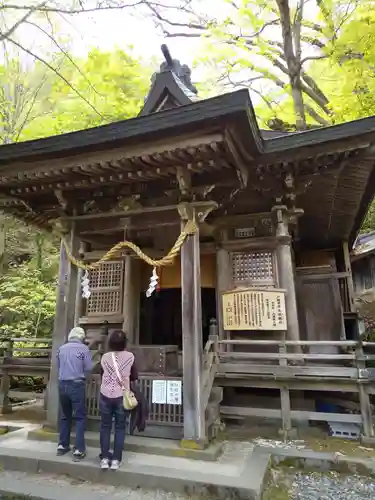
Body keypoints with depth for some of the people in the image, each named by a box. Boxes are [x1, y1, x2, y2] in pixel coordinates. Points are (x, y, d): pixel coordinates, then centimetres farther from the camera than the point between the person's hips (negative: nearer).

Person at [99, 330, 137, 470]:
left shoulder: (105, 357, -4)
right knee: (120, 428, 10)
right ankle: (116, 459, 13)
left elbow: (102, 374, 6)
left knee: (105, 426, 14)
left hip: (106, 395, 1)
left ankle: (104, 458, 17)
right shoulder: (130, 356, -8)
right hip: (122, 396, -1)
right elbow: (134, 376, 0)